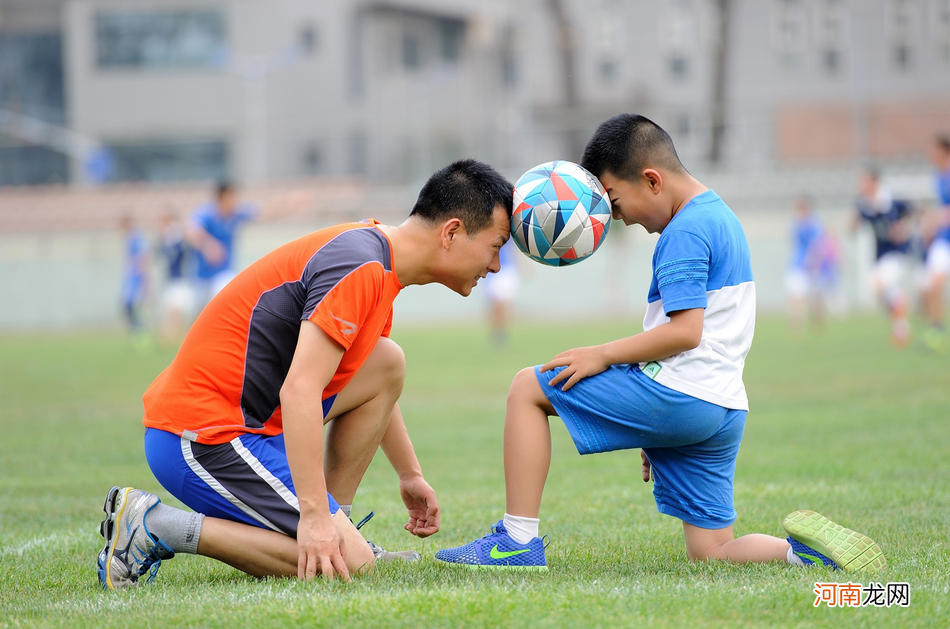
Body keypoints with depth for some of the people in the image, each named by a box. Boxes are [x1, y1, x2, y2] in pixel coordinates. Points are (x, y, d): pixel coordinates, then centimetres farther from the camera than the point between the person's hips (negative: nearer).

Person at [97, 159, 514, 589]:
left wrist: (411, 475, 40)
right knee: (351, 563, -15)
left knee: (387, 363, 10)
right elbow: (299, 394, -27)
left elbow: (375, 386, 35)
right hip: (206, 440, -10)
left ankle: (336, 526, 11)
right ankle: (156, 526, -12)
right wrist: (314, 515, -30)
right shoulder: (360, 268, -17)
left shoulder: (373, 261, 15)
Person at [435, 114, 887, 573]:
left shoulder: (684, 233, -11)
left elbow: (684, 331, -21)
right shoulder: (721, 218, 20)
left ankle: (518, 540, -5)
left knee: (528, 388, 0)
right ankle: (811, 550, -8)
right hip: (722, 413, 10)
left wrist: (603, 355, -11)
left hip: (677, 398, -10)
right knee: (711, 553, 12)